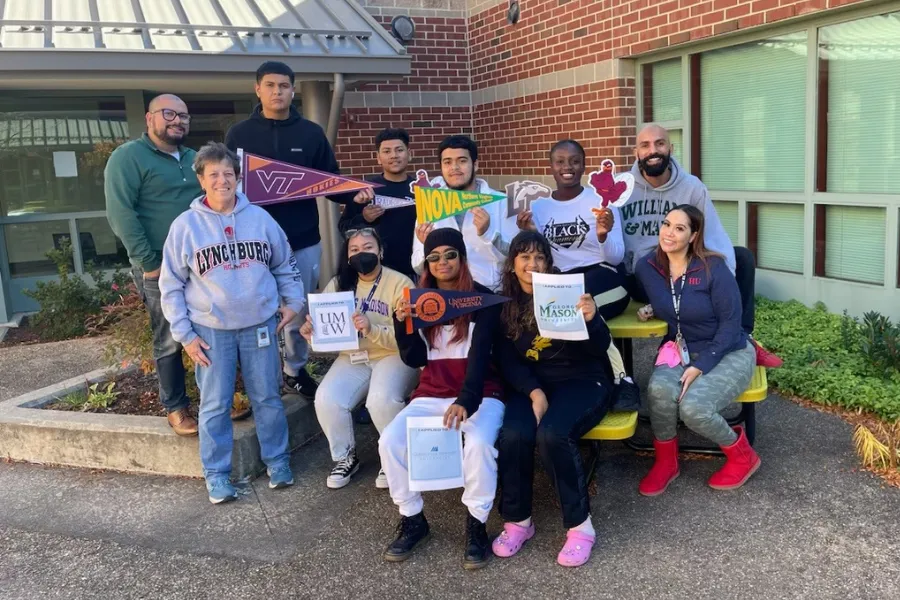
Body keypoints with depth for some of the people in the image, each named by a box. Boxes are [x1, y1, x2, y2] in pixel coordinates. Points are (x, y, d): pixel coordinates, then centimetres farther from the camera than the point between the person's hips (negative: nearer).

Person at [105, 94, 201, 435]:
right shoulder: (128, 157, -5)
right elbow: (120, 213, -14)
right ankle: (176, 407, 15)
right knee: (170, 340, 2)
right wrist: (148, 263, -17)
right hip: (161, 268, -6)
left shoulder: (194, 159, 16)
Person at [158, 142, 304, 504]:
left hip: (260, 325, 2)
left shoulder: (259, 218, 3)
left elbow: (284, 266, 15)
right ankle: (216, 473, 19)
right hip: (211, 330, -1)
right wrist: (184, 334, -4)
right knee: (215, 406, 5)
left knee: (268, 398, 10)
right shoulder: (186, 226, -4)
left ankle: (277, 461, 26)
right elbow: (171, 286, -1)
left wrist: (293, 302, 8)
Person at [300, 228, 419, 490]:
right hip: (352, 359, 4)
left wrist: (372, 330, -30)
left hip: (393, 357, -4)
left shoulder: (400, 283, -8)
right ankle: (345, 457, 5)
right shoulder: (338, 285, 7)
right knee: (326, 399, -20)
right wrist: (310, 332, -20)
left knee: (382, 399, -32)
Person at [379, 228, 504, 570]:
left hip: (479, 394, -4)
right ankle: (412, 521, 1)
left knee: (479, 444, -34)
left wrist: (467, 401, -33)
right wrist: (402, 322, -14)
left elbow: (480, 353, -17)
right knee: (390, 441, -20)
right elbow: (415, 360, 5)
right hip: (432, 394, 4)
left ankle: (476, 526, -10)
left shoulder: (482, 299, -4)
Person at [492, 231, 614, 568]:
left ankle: (580, 525, -15)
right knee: (513, 435, -27)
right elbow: (507, 361, 2)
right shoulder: (504, 306, 6)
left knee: (551, 434, -32)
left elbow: (600, 347, -9)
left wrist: (591, 319, -32)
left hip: (584, 381, -3)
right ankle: (517, 521, -7)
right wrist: (534, 392, -16)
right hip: (532, 386, 3)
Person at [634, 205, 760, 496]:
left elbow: (731, 323, -16)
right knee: (660, 389, -31)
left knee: (693, 407, -30)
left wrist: (700, 366, -22)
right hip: (680, 350, 4)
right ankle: (665, 461, -4)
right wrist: (651, 307, -4)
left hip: (728, 353, -4)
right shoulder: (647, 267, -6)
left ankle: (741, 455, 3)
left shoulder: (713, 268, -19)